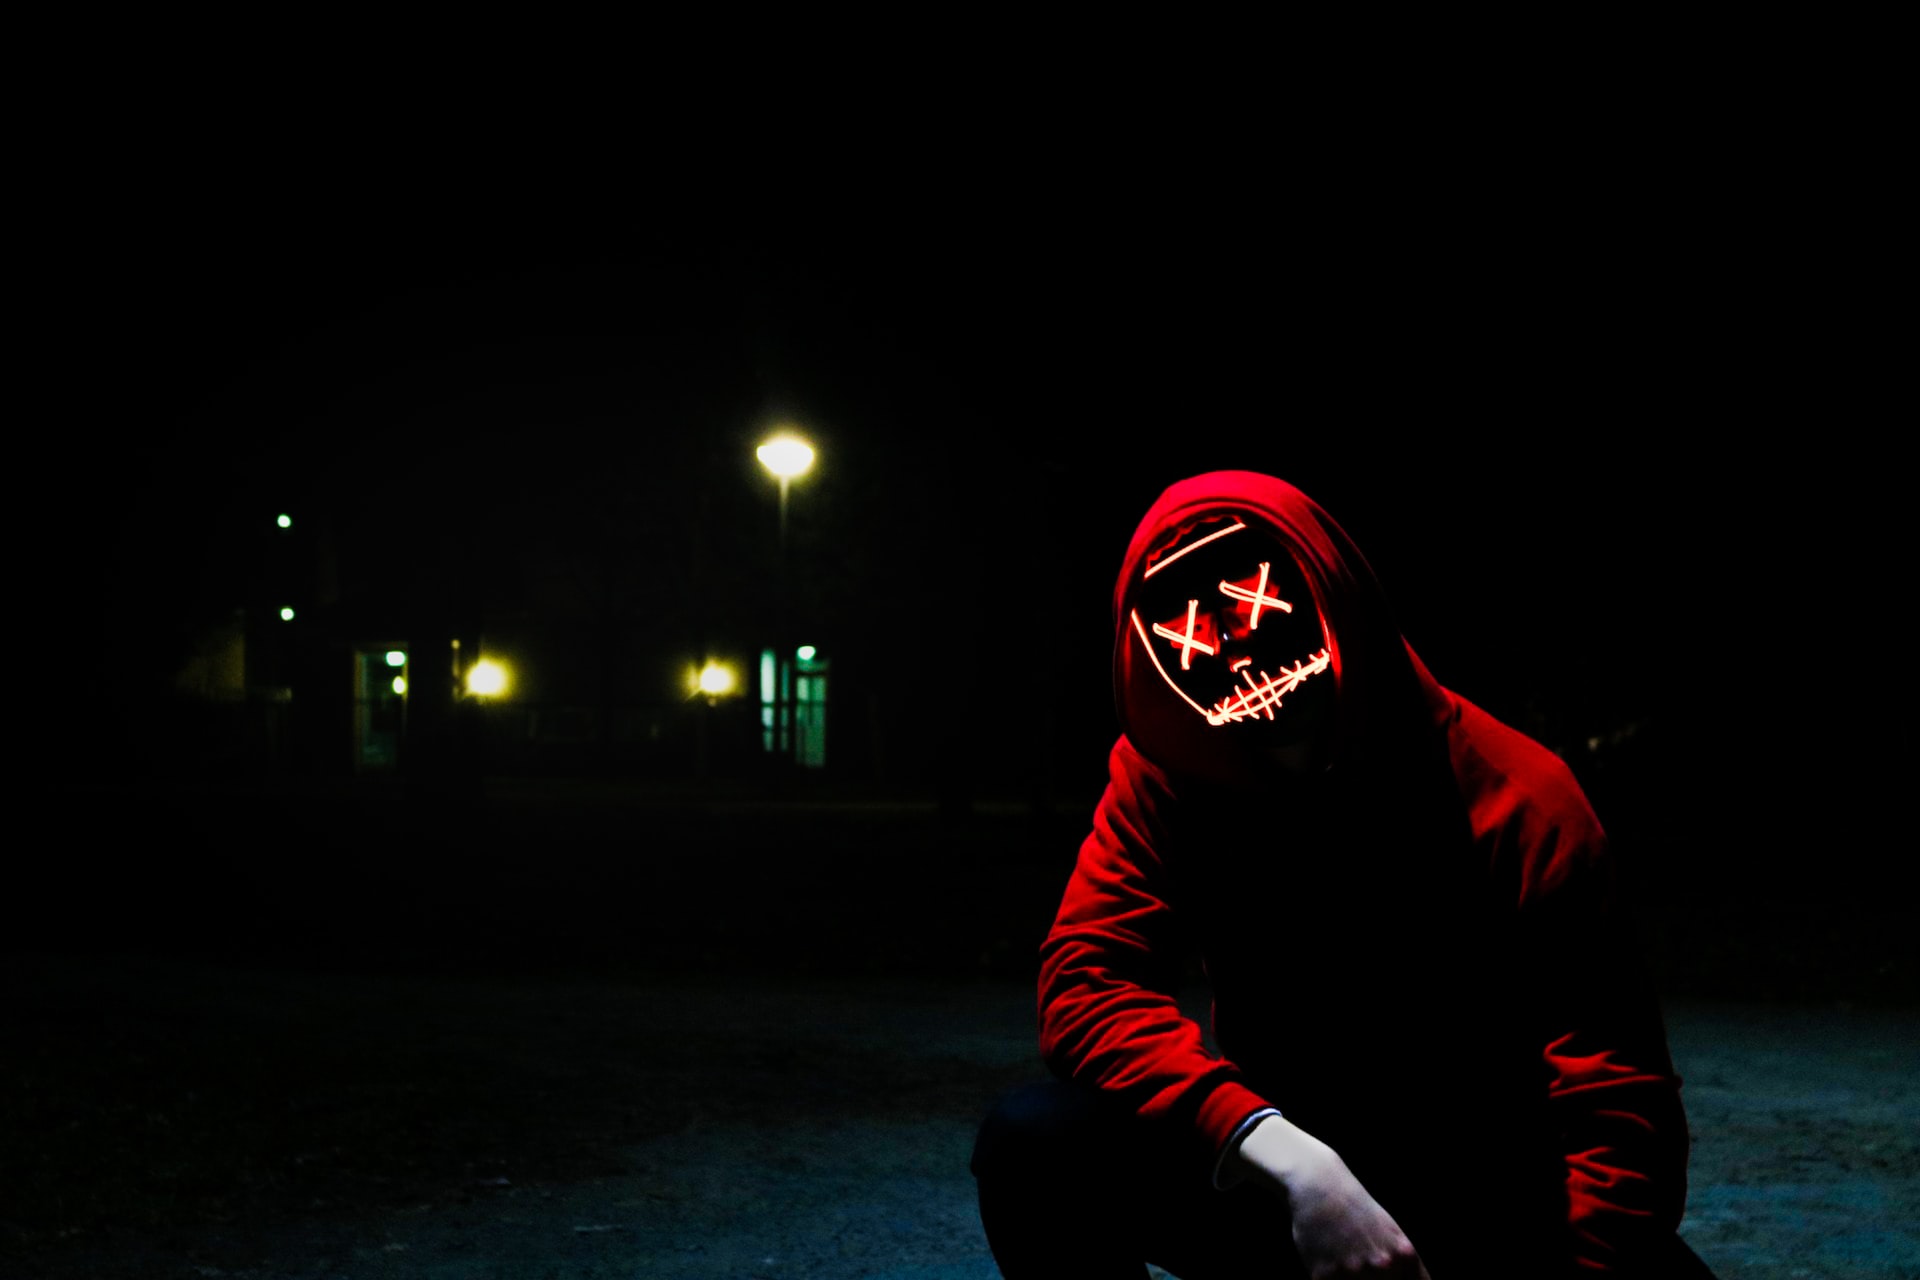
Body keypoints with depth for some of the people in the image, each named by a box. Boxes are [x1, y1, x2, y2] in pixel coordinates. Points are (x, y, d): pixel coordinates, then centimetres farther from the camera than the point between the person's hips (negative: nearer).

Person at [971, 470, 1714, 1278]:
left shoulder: (1521, 806, -19)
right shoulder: (1166, 774, -12)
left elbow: (1619, 1116, -22)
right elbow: (1085, 984, -25)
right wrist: (1283, 1159, -38)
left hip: (1484, 1204, -1)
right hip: (1271, 1190, 2)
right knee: (1036, 1141, -25)